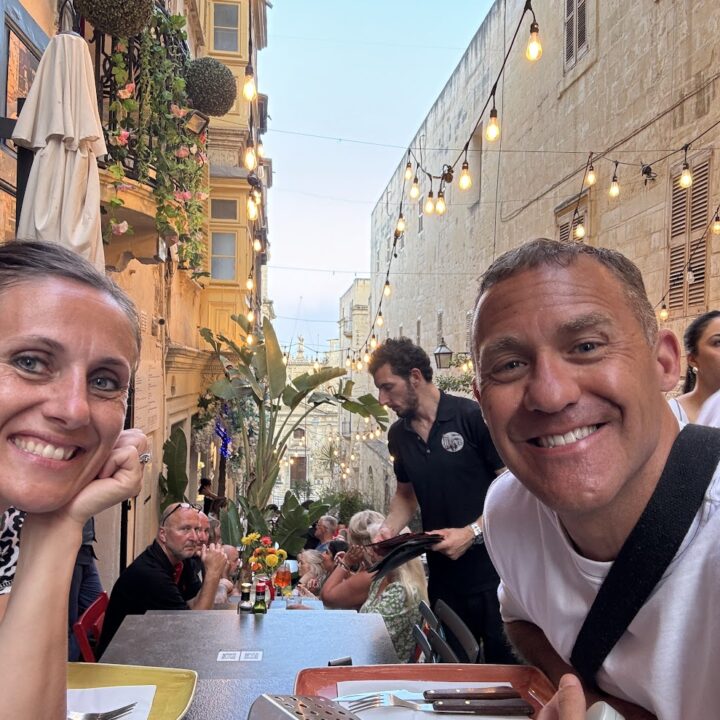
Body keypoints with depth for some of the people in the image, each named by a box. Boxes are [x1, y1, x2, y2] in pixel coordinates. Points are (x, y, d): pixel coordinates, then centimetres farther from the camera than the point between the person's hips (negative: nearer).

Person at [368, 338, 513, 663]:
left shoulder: (472, 416, -12)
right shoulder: (398, 435, 8)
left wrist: (472, 533, -19)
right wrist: (390, 529, 1)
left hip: (494, 572, -5)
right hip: (444, 576, 6)